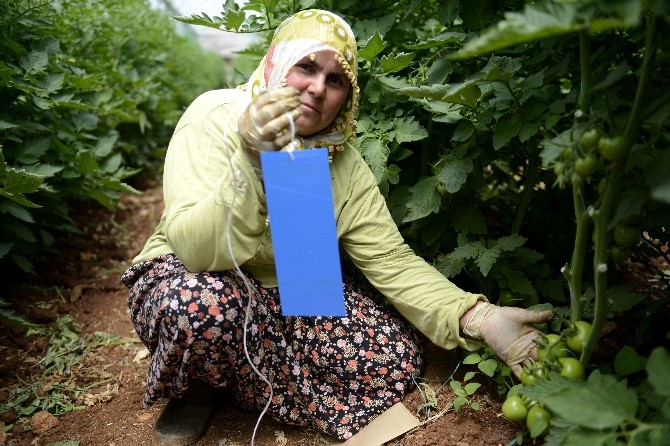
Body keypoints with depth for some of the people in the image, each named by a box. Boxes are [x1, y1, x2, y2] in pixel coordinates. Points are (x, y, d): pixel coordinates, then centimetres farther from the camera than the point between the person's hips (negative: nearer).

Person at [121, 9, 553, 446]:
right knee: (204, 306, -39)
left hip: (292, 295, 4)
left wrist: (480, 319, -26)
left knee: (395, 358, -11)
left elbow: (393, 262, -13)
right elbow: (196, 250, -31)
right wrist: (250, 158, -45)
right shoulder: (215, 118, -20)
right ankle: (192, 389, -3)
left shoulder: (346, 166, -9)